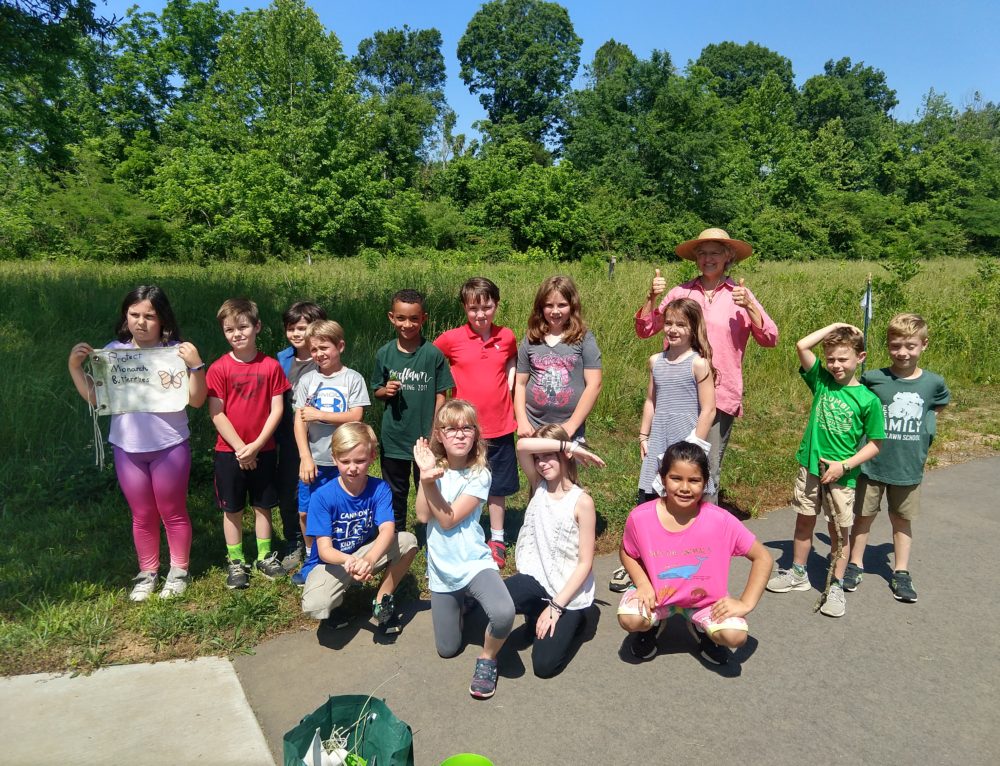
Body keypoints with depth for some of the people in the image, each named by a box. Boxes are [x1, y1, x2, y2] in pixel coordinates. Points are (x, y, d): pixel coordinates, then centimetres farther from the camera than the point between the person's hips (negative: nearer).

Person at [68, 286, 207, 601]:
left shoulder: (176, 351, -11)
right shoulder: (113, 351, 0)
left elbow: (196, 400, -12)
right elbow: (95, 398, 7)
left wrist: (196, 365, -24)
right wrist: (74, 367, -4)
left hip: (169, 447, -3)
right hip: (127, 448, 3)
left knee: (172, 512, 12)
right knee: (142, 515, 17)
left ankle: (179, 570, 30)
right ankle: (147, 573, 33)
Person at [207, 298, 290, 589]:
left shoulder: (271, 366, -5)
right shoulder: (219, 369, -7)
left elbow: (277, 409, -6)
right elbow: (216, 414, -8)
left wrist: (255, 446, -12)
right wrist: (240, 448, -13)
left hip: (263, 450, 1)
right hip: (229, 451, -1)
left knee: (262, 505, 12)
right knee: (232, 509, 10)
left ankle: (265, 556, 27)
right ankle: (236, 562, 23)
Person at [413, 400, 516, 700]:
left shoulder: (479, 475, -14)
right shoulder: (435, 467, -2)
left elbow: (448, 520, -19)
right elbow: (423, 516, -14)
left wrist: (431, 481, -28)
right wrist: (425, 476, -23)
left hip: (474, 562, -4)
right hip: (441, 569, 4)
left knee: (503, 613, -34)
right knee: (447, 649, 13)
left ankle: (487, 659, -1)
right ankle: (460, 601, 43)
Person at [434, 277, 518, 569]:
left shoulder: (507, 337, -1)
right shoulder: (451, 339, -9)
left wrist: (508, 385, 3)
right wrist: (450, 385, -3)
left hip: (499, 425, 2)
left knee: (498, 485, 15)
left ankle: (497, 539, 31)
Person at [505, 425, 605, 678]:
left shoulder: (582, 502, -14)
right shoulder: (538, 486, -2)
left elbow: (585, 563, -14)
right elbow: (523, 445, -22)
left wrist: (556, 606, -17)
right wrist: (570, 445, -25)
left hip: (569, 591, -4)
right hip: (536, 578, 4)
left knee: (544, 665, -8)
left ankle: (570, 619, 21)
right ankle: (538, 614, 8)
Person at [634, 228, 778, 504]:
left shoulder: (740, 294, 4)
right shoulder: (681, 292, 6)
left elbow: (770, 339, -1)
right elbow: (644, 330, 8)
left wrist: (749, 306, -14)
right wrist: (652, 297, -6)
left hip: (720, 395, -1)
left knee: (710, 470, 5)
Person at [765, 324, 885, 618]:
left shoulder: (868, 399, -9)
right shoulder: (821, 381, -1)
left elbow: (875, 443, -5)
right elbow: (801, 346, -11)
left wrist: (844, 465, -14)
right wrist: (833, 326, -6)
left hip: (842, 473, -3)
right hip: (810, 465, 3)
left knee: (839, 530, 8)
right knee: (804, 520, 15)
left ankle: (837, 587, 22)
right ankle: (798, 574, 31)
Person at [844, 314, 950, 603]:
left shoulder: (933, 383, -6)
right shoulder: (872, 379, -12)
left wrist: (926, 427, 5)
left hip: (909, 468, 2)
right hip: (871, 464, -1)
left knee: (902, 520, 15)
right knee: (863, 516, 11)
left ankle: (901, 572, 30)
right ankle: (855, 564, 28)